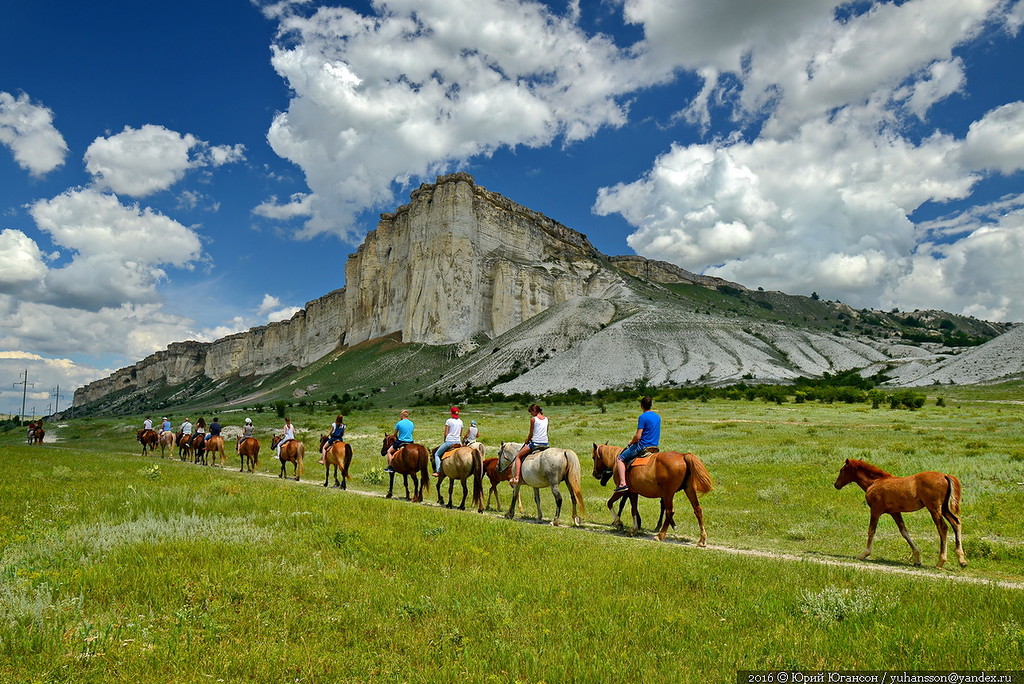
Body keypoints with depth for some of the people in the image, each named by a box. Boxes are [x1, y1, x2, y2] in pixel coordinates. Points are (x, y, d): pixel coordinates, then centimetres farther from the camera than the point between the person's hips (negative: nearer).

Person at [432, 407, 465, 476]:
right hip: (458, 441, 5)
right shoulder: (460, 421, 8)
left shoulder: (449, 421, -6)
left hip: (449, 441, -5)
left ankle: (438, 471, -6)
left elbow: (445, 433, -6)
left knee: (437, 454, 7)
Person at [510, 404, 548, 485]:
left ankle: (516, 477, -4)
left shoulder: (533, 419, -6)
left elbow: (531, 434, -4)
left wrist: (527, 441, 16)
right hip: (545, 444, 6)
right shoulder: (546, 419, 10)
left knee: (518, 456, 9)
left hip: (535, 444, -6)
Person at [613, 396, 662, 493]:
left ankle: (622, 483, -14)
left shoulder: (642, 417, -15)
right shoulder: (658, 417, 10)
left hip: (642, 446, -8)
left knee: (619, 459, 0)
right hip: (654, 446, 8)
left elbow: (638, 436, -20)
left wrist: (631, 442, 1)